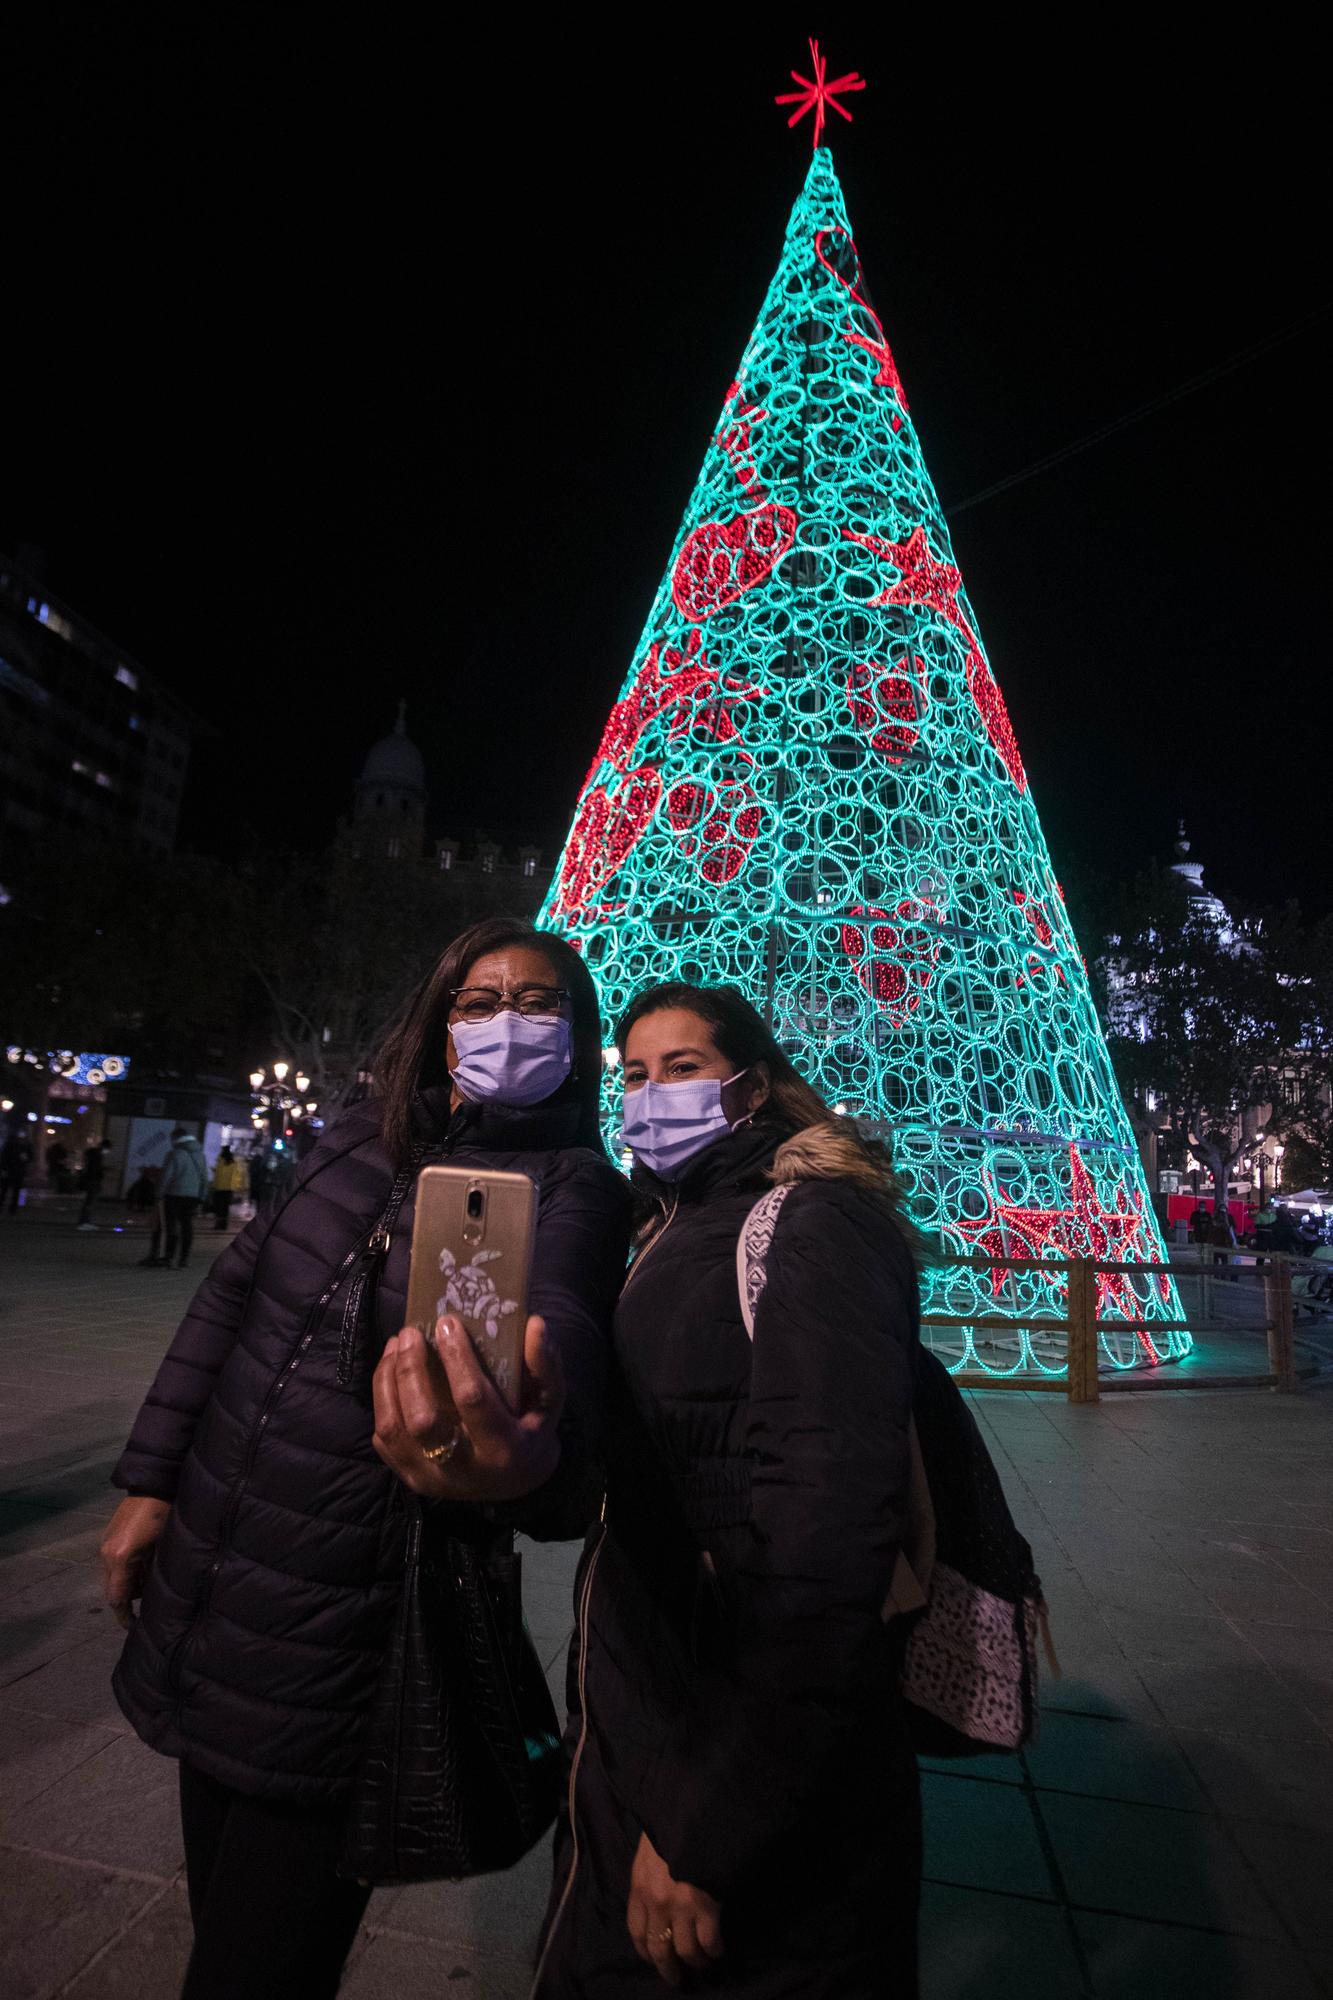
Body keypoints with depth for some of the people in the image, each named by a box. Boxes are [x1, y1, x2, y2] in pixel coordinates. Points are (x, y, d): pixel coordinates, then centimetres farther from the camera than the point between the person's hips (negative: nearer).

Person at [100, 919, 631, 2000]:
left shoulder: (574, 1187, -14)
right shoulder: (362, 1139, 0)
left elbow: (560, 1315, -34)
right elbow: (234, 1293, 8)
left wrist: (535, 1449, -56)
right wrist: (152, 1480, 7)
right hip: (204, 1580, 5)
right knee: (221, 1908, 24)